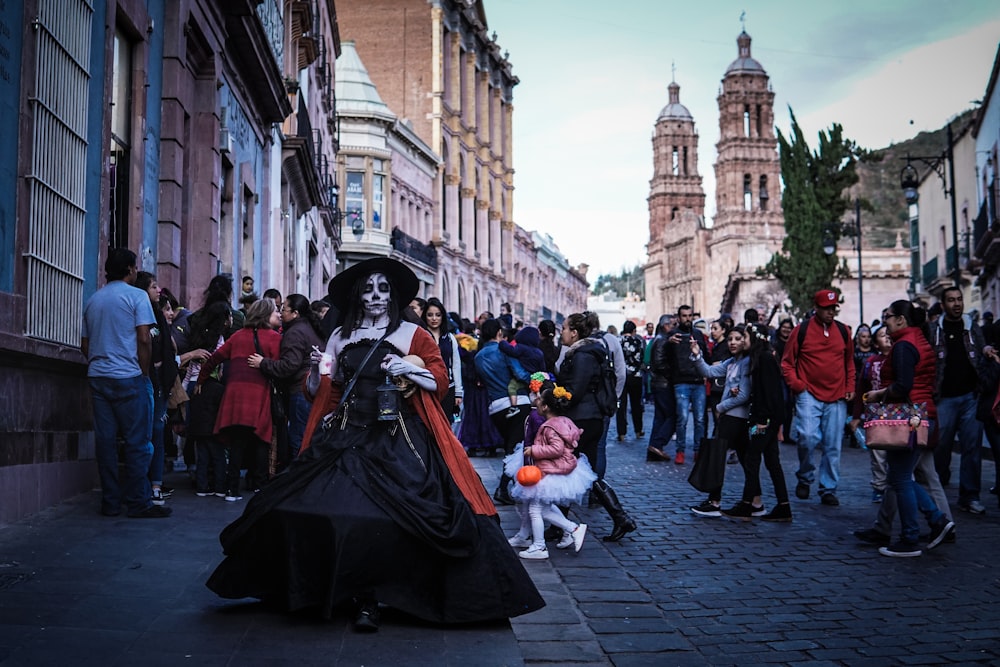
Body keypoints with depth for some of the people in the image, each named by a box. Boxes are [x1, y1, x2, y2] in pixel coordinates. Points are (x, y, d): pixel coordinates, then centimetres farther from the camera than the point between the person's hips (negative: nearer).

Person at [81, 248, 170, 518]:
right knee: (137, 442, -2)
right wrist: (145, 373, -2)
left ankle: (110, 503, 8)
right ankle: (138, 503, -2)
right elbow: (144, 339, -11)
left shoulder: (92, 300, 14)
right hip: (128, 377, -6)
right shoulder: (137, 296, -4)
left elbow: (85, 344, 16)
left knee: (105, 440, 6)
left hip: (97, 376, 6)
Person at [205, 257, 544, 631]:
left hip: (398, 440, -3)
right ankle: (363, 597, 5)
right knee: (342, 512, -10)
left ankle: (367, 599, -3)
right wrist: (316, 369, -5)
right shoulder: (341, 336, 14)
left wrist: (410, 368, -14)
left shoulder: (412, 334, 6)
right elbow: (318, 390, 15)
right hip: (346, 437, 3)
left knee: (392, 514, -18)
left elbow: (440, 381, 2)